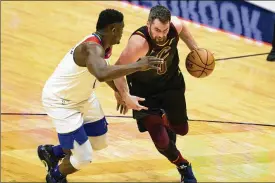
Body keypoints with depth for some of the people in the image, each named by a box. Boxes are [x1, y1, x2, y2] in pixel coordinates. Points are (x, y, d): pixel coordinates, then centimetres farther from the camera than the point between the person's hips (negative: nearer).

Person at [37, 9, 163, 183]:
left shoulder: (104, 45, -5)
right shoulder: (92, 48, -35)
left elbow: (105, 70, 17)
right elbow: (102, 74, -57)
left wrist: (124, 95, 17)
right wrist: (138, 66, -55)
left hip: (83, 96, 10)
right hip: (61, 101, -10)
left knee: (100, 142, 22)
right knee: (83, 158, -8)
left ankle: (52, 152, 41)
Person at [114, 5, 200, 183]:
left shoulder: (176, 26, -24)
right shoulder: (139, 42, -40)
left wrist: (196, 50, 0)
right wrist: (125, 95, -44)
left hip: (171, 82, 5)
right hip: (145, 91, -4)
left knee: (181, 129, 20)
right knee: (161, 141, -6)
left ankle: (166, 121, 59)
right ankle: (183, 167, 26)